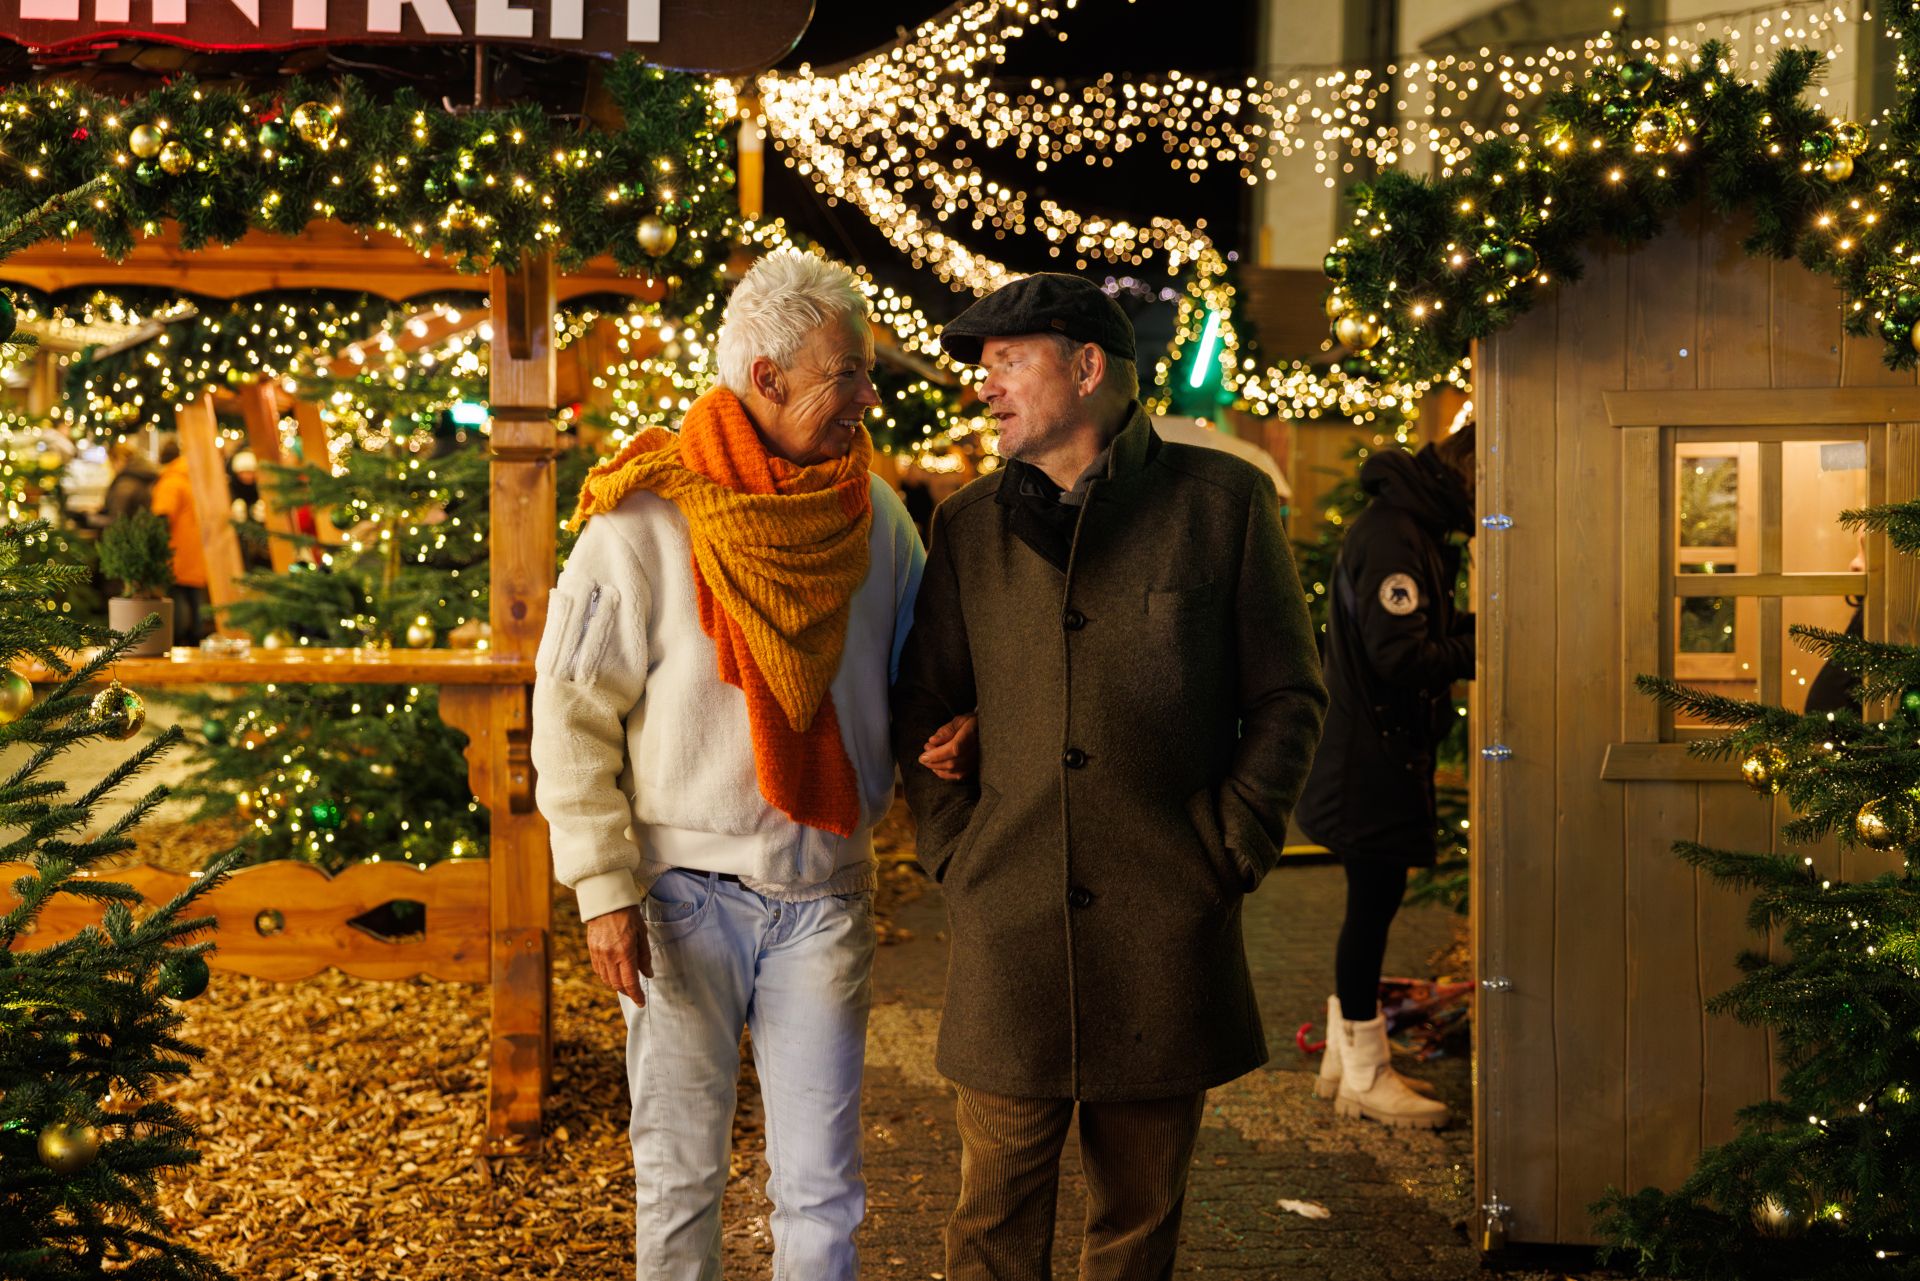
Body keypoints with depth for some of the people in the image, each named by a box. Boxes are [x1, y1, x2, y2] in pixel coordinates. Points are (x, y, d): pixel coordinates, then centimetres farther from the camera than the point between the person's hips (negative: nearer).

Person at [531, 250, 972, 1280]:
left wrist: (941, 735, -6)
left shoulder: (874, 515, 3)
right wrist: (605, 888, -11)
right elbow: (572, 711, -7)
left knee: (821, 1187, 8)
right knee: (679, 1171, 10)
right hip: (685, 888, -3)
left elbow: (909, 672, 17)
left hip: (824, 893, 3)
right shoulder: (648, 517, -10)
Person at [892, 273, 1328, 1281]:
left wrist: (1235, 849, -3)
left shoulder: (1224, 501, 1)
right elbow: (923, 707, 15)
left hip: (1169, 932, -1)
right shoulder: (967, 526, 8)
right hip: (1008, 933, 2)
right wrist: (951, 847, 4)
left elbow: (1288, 695, 4)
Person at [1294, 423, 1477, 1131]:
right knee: (1373, 903, -3)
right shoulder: (1392, 537, -20)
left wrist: (1478, 624, 3)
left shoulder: (1409, 528, 14)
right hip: (1372, 753, -11)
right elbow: (1400, 656, -25)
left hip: (1381, 748, 11)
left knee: (1371, 902, 16)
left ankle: (1345, 1057, 26)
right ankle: (1363, 1076, 7)